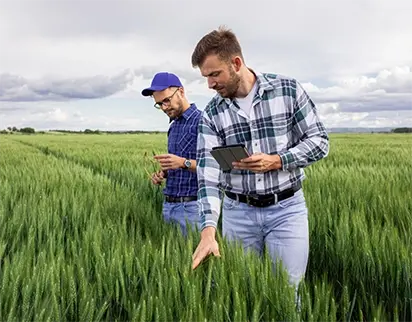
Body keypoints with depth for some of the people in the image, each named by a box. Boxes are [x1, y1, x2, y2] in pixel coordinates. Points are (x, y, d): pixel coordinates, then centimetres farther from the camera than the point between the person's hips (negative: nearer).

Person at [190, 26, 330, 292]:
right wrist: (208, 231, -22)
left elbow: (320, 141, -2)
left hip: (286, 208, -2)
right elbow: (208, 175, -9)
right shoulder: (211, 114, -2)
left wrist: (275, 161, -18)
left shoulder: (288, 90, -6)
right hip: (238, 212, 2)